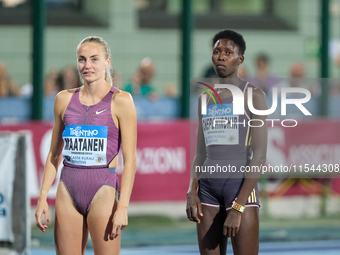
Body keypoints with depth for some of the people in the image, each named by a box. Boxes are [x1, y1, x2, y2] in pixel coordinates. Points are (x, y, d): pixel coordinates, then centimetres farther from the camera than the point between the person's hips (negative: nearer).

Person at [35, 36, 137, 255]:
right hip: (68, 190, 4)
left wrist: (123, 206, -14)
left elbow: (130, 159, -6)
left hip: (103, 190, -4)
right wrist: (43, 197, 8)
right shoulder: (65, 99, 10)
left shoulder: (120, 101, -3)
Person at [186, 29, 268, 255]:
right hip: (209, 188, 6)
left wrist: (238, 207, -18)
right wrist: (192, 192, -2)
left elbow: (260, 154, -12)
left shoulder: (254, 96, -5)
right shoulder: (205, 99, 15)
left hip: (242, 187, -6)